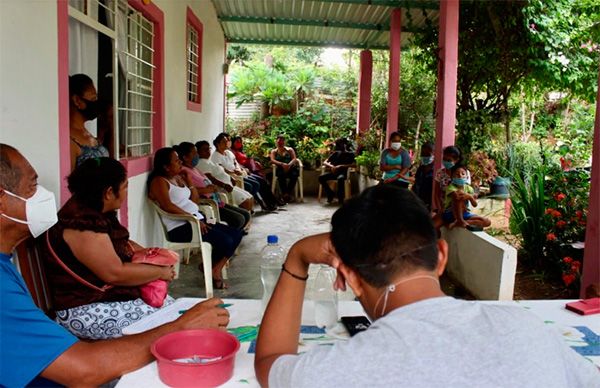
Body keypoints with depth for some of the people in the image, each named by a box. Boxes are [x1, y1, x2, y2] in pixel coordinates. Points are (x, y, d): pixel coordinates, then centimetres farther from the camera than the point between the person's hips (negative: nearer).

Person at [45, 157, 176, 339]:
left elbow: (122, 243, 22)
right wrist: (161, 272, -15)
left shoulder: (97, 213, 6)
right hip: (86, 310, -10)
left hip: (114, 294, 10)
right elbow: (115, 273, -27)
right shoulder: (81, 224, -25)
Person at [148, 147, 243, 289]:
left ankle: (215, 269, 3)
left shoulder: (178, 178, 20)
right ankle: (213, 268, 7)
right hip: (180, 227, -10)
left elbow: (194, 200, 23)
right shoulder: (159, 181, -7)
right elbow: (167, 206, -22)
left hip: (196, 221, 10)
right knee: (226, 241, -23)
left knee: (236, 234, 0)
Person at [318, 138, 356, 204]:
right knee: (321, 178, -23)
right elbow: (325, 162, 13)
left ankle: (340, 198, -22)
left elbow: (354, 164, -9)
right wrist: (331, 166, -10)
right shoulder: (335, 153, 19)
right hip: (334, 172, 4)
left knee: (340, 178, -40)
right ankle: (330, 194, -6)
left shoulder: (350, 154, 8)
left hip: (343, 173, -4)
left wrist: (341, 166, -18)